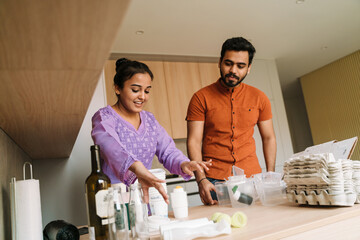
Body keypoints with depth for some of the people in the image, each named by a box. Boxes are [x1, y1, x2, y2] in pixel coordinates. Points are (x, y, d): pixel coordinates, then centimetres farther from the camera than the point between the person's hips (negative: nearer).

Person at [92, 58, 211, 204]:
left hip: (145, 197, 5)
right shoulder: (104, 117, -6)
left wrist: (182, 164, -14)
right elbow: (110, 146, -26)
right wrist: (137, 168, -45)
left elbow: (167, 150, 8)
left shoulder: (149, 120, 14)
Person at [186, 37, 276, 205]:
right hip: (215, 181, -2)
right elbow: (194, 142, -6)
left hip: (252, 178, 3)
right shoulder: (201, 98, -2)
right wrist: (201, 179, -17)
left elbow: (268, 138, 13)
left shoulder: (259, 98, 7)